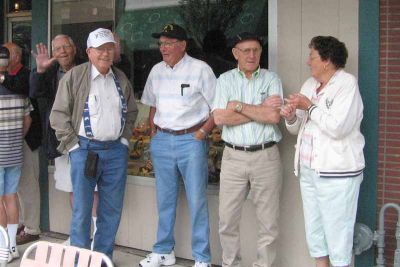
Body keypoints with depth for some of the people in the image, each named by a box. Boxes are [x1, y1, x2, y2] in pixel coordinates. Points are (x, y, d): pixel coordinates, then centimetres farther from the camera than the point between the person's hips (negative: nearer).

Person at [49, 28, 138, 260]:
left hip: (116, 150, 4)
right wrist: (74, 145, -8)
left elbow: (132, 111, 23)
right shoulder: (74, 77, -3)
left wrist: (125, 138, 12)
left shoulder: (121, 79, 11)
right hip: (85, 150, -4)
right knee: (82, 211, -1)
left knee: (112, 211, 8)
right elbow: (59, 115, -4)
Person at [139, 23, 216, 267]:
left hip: (191, 140, -5)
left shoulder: (200, 69, -7)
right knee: (165, 200, 13)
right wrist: (153, 131, 12)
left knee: (197, 201, -2)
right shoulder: (156, 71, 10)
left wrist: (202, 132, -11)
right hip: (162, 141, 5)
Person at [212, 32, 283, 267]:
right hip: (233, 156, 1)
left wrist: (239, 106, -8)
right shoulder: (225, 80, 6)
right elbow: (219, 118, -8)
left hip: (266, 156, -1)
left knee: (268, 221, 5)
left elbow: (274, 116, -12)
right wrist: (260, 111, -10)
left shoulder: (271, 79, 3)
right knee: (228, 219, 7)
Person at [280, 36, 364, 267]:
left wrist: (309, 106, -13)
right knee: (314, 230, 15)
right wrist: (291, 116, -5)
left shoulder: (347, 83, -10)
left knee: (337, 233, -2)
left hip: (337, 173, -8)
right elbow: (297, 128, 16)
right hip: (308, 170, 8)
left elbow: (337, 127, -23)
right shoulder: (309, 84, 12)